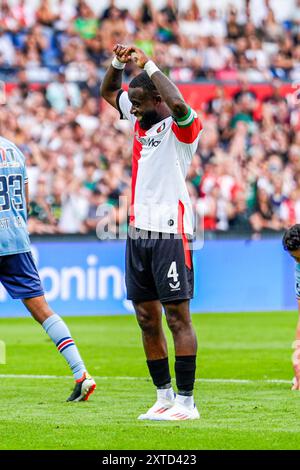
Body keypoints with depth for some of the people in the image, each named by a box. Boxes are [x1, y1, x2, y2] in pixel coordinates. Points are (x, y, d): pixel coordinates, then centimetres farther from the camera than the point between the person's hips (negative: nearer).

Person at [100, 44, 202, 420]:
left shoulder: (181, 127, -9)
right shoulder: (140, 120, 14)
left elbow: (178, 104, -33)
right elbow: (108, 92, 29)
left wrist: (149, 65, -22)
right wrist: (118, 63, 10)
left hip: (170, 233, -8)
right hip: (138, 230, 8)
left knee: (177, 317, -7)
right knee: (147, 318, 9)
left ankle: (186, 402, -6)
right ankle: (164, 397, 17)